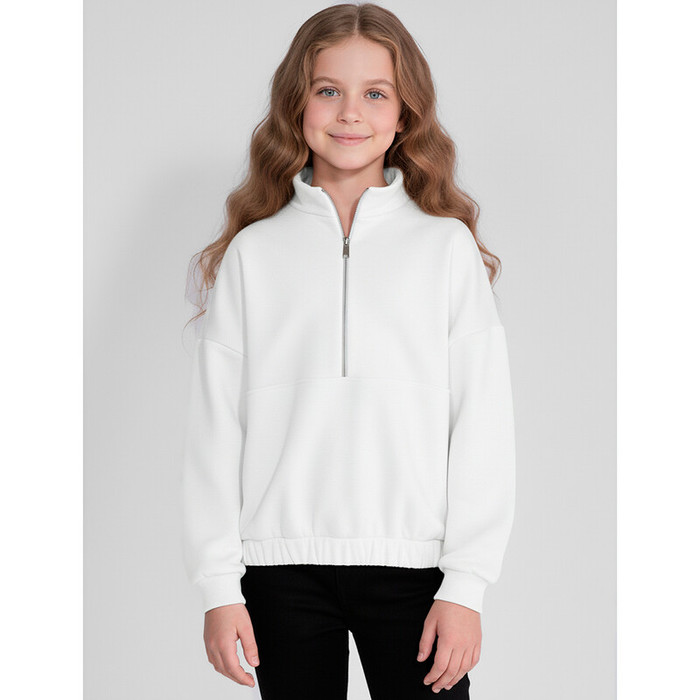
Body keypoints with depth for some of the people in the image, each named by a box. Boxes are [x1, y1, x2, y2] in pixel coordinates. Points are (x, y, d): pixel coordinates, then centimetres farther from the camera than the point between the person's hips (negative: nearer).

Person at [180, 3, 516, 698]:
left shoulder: (447, 245, 4)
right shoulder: (251, 253, 6)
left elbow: (483, 421, 0)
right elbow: (214, 424, 5)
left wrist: (467, 582, -6)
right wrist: (217, 584, 0)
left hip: (412, 563, -1)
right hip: (281, 563, 1)